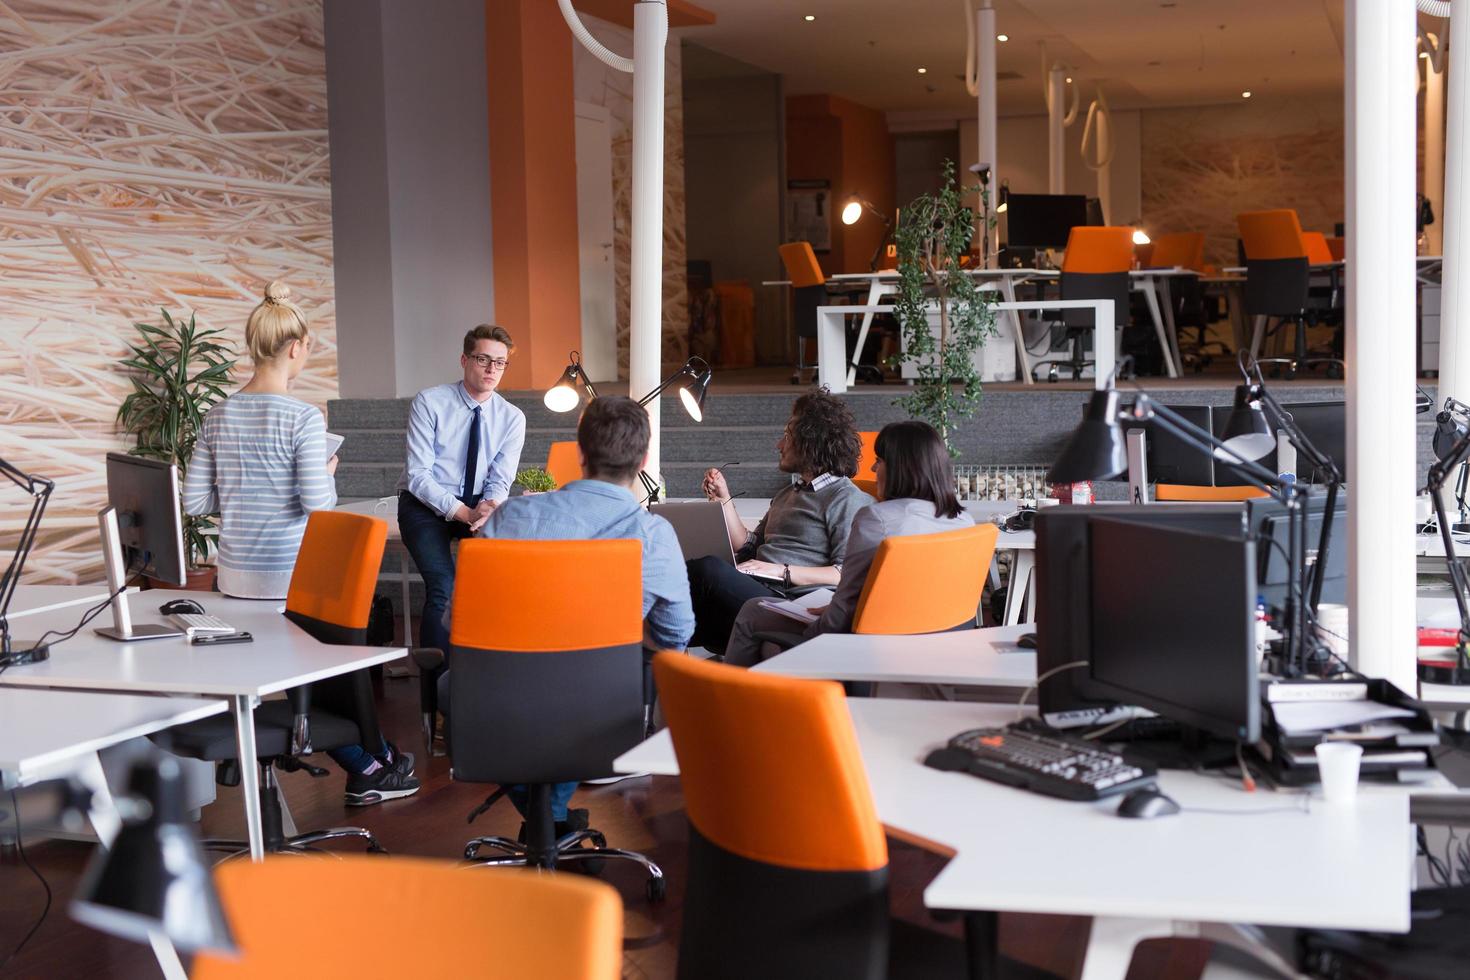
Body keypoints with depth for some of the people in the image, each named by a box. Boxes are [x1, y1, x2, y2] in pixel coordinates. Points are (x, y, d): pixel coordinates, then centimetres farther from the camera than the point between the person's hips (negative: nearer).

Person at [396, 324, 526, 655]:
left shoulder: (512, 417, 0)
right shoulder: (429, 402, -9)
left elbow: (500, 481, -2)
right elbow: (418, 475, -14)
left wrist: (487, 509, -27)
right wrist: (461, 511, -27)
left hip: (479, 506, 3)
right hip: (425, 503, -3)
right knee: (442, 586, -28)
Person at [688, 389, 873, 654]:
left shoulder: (847, 499, 1)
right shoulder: (787, 495, 30)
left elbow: (847, 574, -11)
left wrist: (782, 571, -15)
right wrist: (724, 499, 18)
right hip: (755, 591, 8)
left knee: (709, 569, -33)